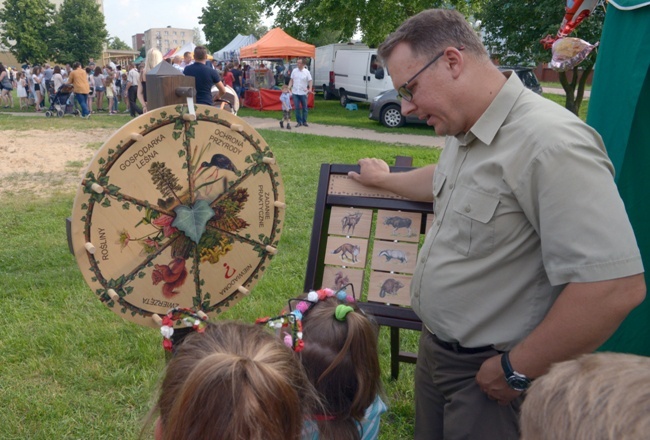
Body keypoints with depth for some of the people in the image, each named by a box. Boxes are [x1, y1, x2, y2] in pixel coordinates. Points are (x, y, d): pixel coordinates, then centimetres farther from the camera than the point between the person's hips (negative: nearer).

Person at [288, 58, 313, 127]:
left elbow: (310, 81, -5)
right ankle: (299, 122, 10)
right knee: (297, 107, 2)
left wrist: (310, 89, -21)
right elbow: (291, 80, 9)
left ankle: (304, 121, 17)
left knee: (304, 108, 6)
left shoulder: (306, 72, -3)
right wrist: (289, 88, -2)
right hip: (295, 92, 2)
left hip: (303, 92, -2)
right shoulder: (294, 71, 4)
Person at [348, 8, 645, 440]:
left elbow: (616, 286, -31)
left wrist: (516, 371, -21)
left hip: (487, 372, -8)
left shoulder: (549, 141, -28)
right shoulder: (466, 134, 3)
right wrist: (384, 179, 37)